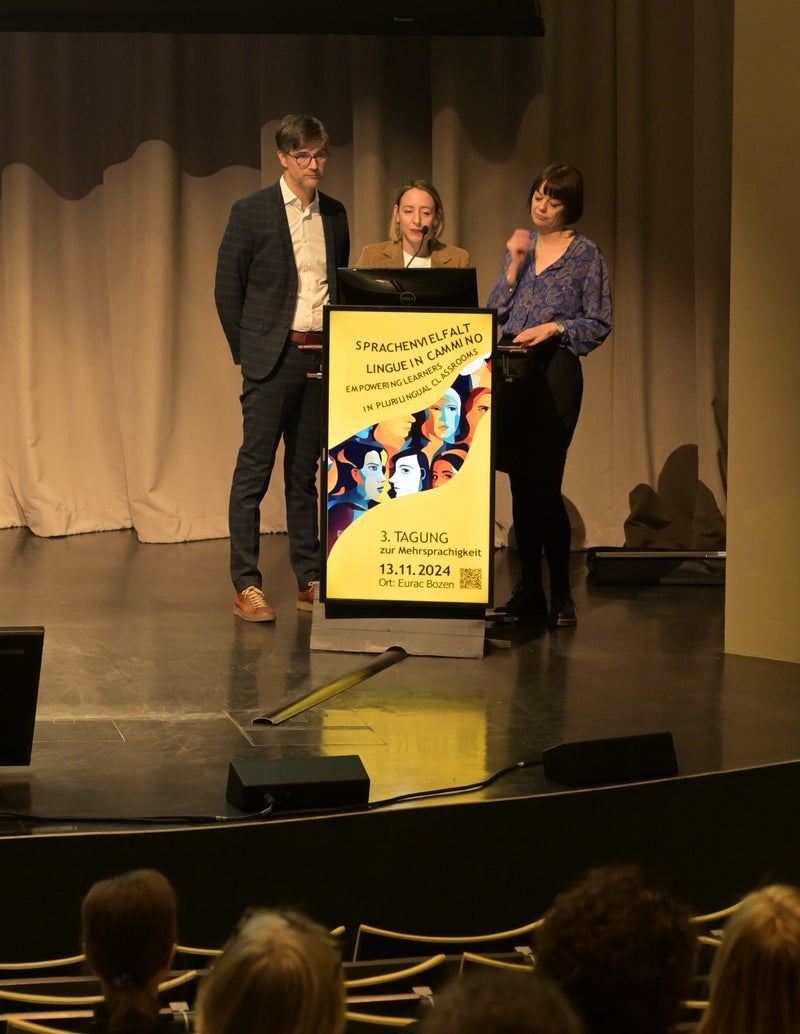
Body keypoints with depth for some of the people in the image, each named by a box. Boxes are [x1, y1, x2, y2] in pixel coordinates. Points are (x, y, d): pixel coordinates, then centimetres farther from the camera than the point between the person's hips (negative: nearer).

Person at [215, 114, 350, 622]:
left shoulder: (334, 214, 12)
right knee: (254, 470, -5)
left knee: (306, 472, 11)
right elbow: (228, 288, -2)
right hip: (274, 355, -5)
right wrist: (246, 351, -3)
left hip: (323, 356, 5)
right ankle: (247, 585, -3)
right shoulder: (252, 212, -3)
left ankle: (310, 580, 16)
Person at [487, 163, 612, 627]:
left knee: (544, 483, -9)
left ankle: (561, 593, -1)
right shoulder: (521, 245, 13)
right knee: (520, 482, 6)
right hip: (511, 371, 5)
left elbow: (599, 323, -2)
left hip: (554, 369, -5)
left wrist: (555, 328, -15)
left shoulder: (585, 253, 0)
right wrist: (515, 265, -2)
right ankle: (529, 589, 12)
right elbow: (496, 310, 8)